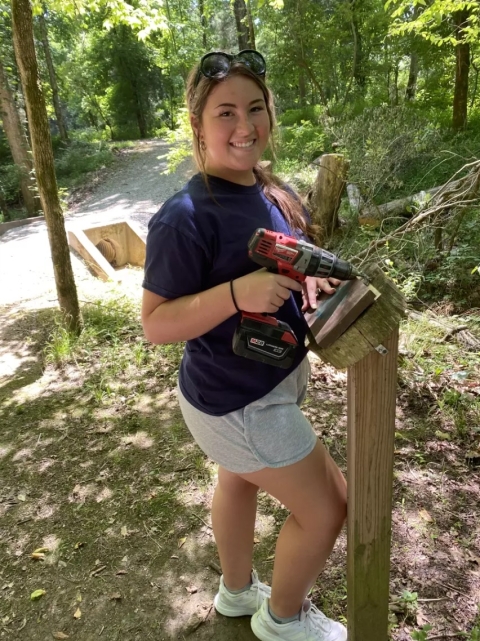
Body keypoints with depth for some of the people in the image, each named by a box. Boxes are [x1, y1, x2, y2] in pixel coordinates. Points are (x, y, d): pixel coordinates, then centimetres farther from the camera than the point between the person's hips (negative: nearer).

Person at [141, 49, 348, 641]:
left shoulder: (266, 190, 0)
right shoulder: (186, 217, -26)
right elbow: (155, 324, -22)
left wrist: (306, 278, -6)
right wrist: (238, 292, -35)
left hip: (269, 381, 8)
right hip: (236, 403, -8)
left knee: (238, 481, 26)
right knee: (326, 508, 6)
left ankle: (236, 591, 55)